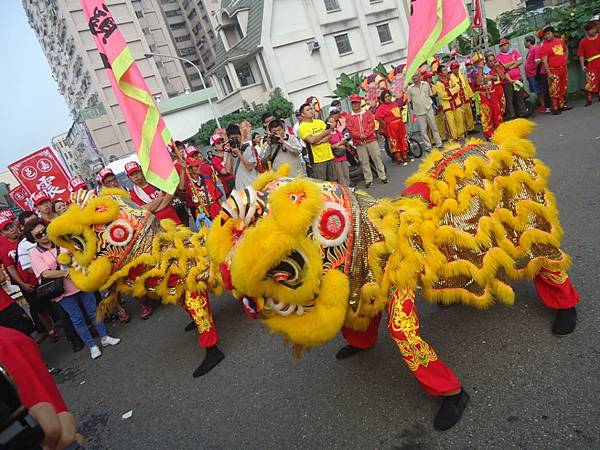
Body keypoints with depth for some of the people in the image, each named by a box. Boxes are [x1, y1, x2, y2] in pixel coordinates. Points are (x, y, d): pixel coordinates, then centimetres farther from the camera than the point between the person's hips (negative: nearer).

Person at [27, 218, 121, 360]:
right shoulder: (35, 254, -6)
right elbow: (46, 274, -19)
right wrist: (68, 272, -21)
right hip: (64, 291, -2)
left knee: (93, 311, 11)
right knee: (78, 319, 5)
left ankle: (104, 337, 26)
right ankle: (92, 345, 19)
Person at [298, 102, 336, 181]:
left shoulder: (319, 121, 13)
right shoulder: (302, 127, -7)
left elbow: (330, 134, 5)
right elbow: (311, 140, -19)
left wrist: (318, 140, -14)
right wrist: (324, 133, -4)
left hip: (329, 155, 6)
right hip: (317, 159, -6)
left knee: (333, 181, 13)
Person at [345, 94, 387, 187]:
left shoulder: (368, 113, 9)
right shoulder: (349, 117, 7)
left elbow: (371, 125, -1)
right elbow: (350, 129, -3)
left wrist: (366, 135, -14)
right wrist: (359, 136, -16)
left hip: (371, 139, 0)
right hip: (359, 142, 0)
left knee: (377, 158, 2)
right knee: (364, 162, 3)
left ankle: (383, 176, 10)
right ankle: (368, 180, 11)